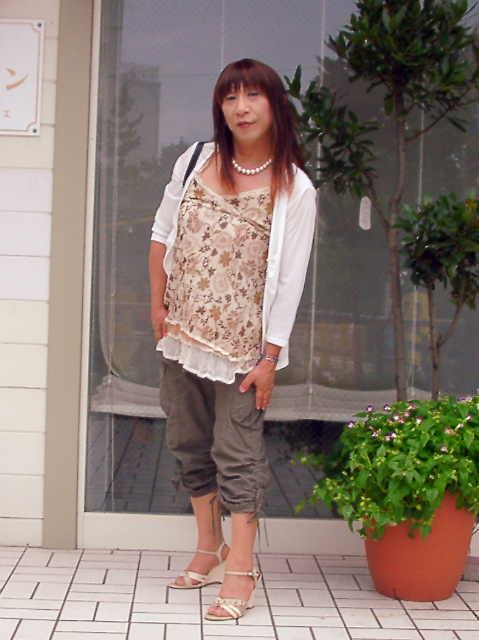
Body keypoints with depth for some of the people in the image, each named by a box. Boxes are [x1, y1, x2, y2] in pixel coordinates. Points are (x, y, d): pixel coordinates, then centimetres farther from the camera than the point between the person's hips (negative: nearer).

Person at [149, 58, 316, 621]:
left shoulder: (295, 189, -8)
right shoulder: (195, 161, 4)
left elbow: (290, 279, -9)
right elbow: (162, 234, 10)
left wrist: (271, 356, -11)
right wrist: (157, 305, 4)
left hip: (241, 343, -5)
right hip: (182, 334, 5)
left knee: (237, 454, -2)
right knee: (190, 444, 13)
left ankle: (240, 572, 5)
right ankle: (209, 550, 28)